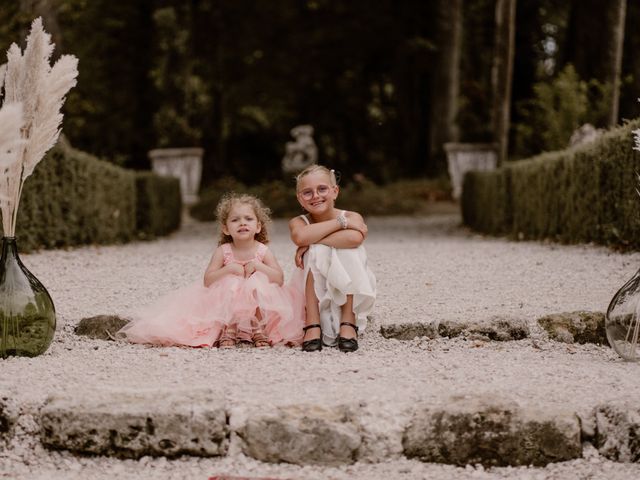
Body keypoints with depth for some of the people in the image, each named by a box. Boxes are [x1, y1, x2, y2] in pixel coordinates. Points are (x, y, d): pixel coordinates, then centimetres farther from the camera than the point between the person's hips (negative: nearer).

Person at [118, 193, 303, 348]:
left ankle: (258, 329, -14)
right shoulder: (223, 251, -5)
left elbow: (279, 279, -12)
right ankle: (228, 331, -16)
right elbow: (207, 280, -10)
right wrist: (228, 269, -24)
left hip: (255, 304, 0)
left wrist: (258, 266, -24)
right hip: (227, 303, 1)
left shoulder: (263, 251, -5)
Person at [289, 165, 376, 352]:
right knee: (316, 251, -24)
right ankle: (312, 324, -26)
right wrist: (341, 222, -26)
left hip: (348, 295, 0)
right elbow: (300, 236, -33)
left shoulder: (352, 217, -8)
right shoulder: (298, 222, -5)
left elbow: (355, 238, -34)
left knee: (350, 249, -24)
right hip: (316, 296, 0)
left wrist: (311, 241, -27)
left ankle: (348, 322, -21)